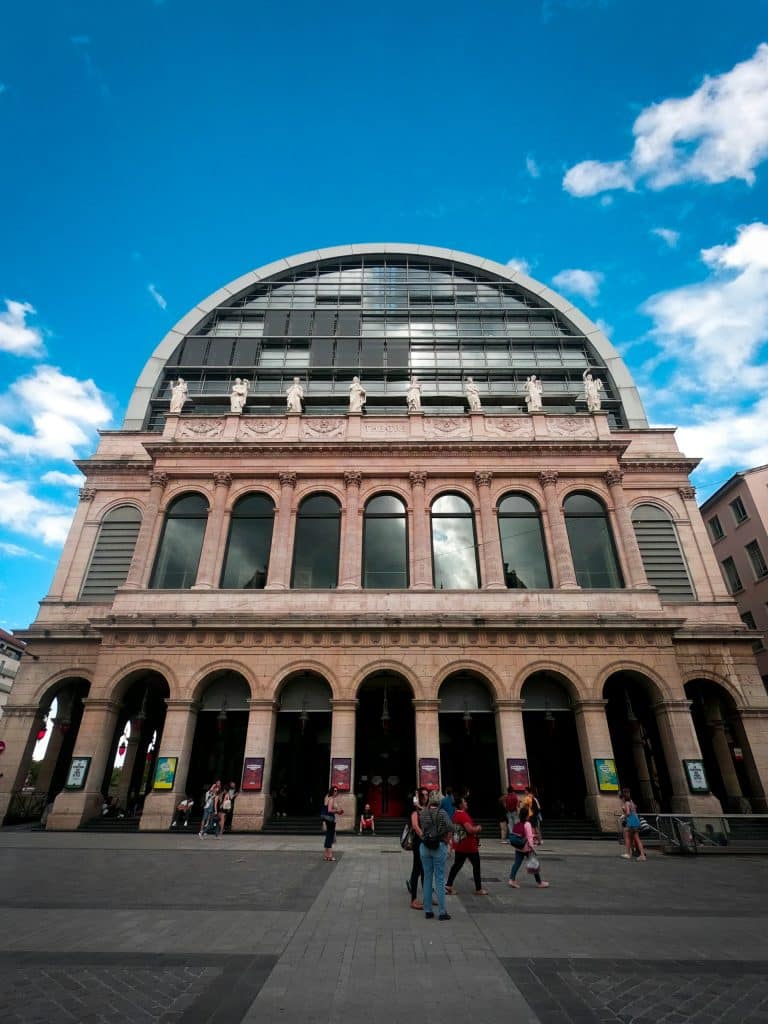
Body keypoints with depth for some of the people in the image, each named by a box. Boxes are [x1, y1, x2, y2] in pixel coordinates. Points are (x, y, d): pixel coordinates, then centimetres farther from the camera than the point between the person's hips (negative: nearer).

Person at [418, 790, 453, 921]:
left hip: (424, 847, 3)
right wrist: (446, 841, -3)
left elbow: (419, 827, 9)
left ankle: (428, 910, 19)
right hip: (439, 847, -3)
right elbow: (450, 828, -20)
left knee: (427, 878, 13)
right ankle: (442, 912, 10)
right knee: (440, 879, 5)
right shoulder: (442, 813, -10)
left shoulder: (422, 813, 0)